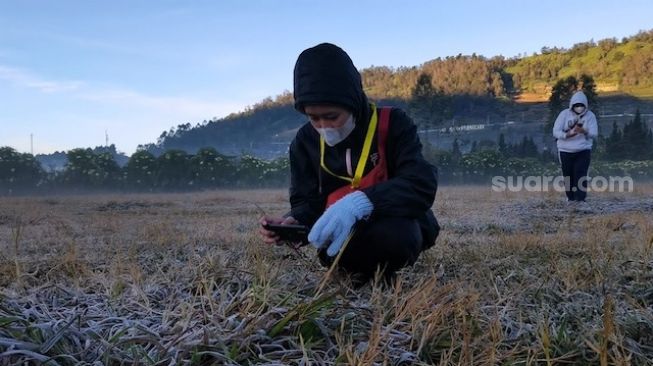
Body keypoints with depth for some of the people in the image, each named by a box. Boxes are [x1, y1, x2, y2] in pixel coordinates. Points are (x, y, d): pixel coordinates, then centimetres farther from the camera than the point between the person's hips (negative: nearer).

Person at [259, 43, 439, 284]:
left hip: (397, 228, -2)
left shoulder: (393, 124, -13)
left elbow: (422, 184, -27)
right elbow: (307, 202, 1)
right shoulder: (306, 140, -1)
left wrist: (361, 202, -43)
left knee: (393, 234, -39)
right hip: (350, 233, 3)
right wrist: (293, 223, -25)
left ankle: (377, 271, -5)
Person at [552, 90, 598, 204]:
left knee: (581, 175, -12)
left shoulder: (590, 115, -2)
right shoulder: (564, 114, -4)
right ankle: (571, 198, 23)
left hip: (583, 151, -1)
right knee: (568, 176, 7)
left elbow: (594, 133, -12)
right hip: (565, 151, 1)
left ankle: (580, 199, -11)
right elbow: (556, 132, -9)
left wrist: (583, 131, -33)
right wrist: (568, 134, -28)